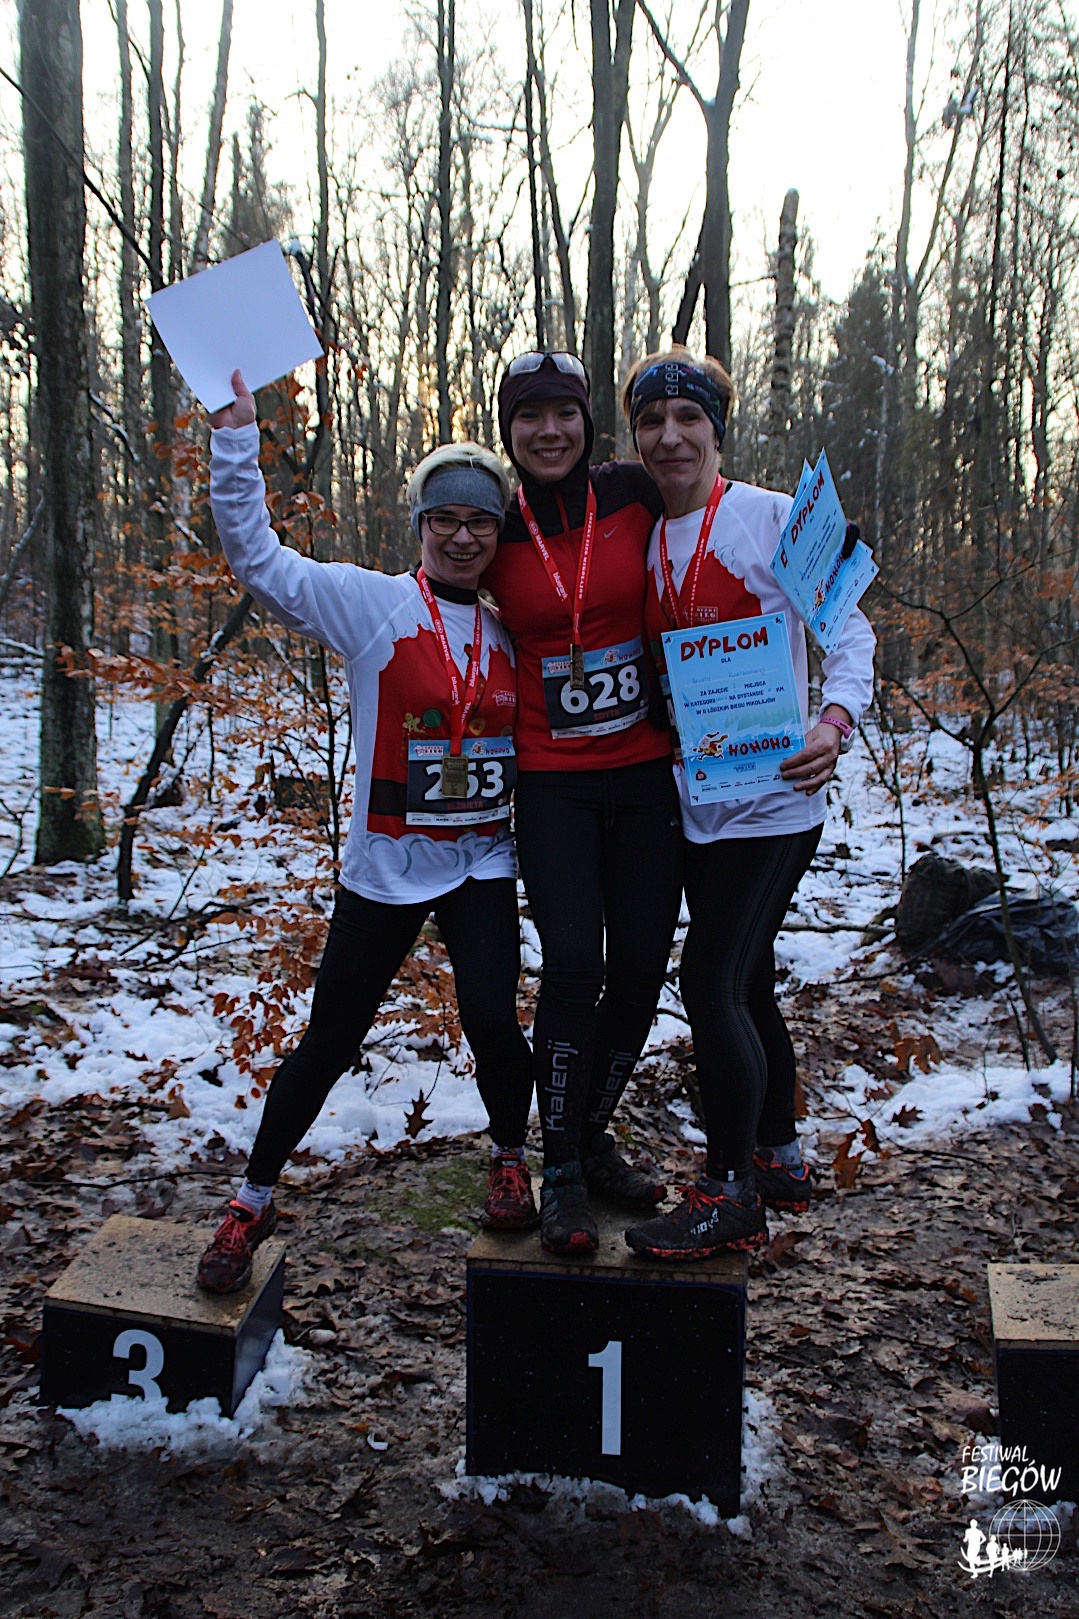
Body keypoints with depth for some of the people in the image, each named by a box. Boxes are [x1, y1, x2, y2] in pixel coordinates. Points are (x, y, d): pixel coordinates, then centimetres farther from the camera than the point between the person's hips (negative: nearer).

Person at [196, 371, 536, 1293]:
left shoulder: (508, 631, 8)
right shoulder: (371, 605, -5)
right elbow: (258, 556, -13)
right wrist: (237, 434, -21)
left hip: (482, 864, 3)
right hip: (386, 864, -3)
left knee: (491, 1017, -13)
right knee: (329, 1041, 3)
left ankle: (511, 1159, 17)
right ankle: (254, 1201, 22)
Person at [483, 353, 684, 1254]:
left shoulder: (635, 495, -1)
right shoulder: (496, 535, -1)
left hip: (647, 776, 2)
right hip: (552, 784, -2)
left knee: (641, 968, 5)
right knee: (575, 964, -12)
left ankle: (593, 1137, 27)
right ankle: (563, 1174, 4)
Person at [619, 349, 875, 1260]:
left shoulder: (771, 516, -8)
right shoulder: (640, 539, 9)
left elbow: (848, 629, -9)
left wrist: (836, 721, -26)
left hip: (773, 791, -6)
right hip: (697, 799, 6)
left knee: (711, 980, -9)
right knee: (747, 982, 16)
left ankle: (732, 1196, 6)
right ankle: (780, 1158, 33)